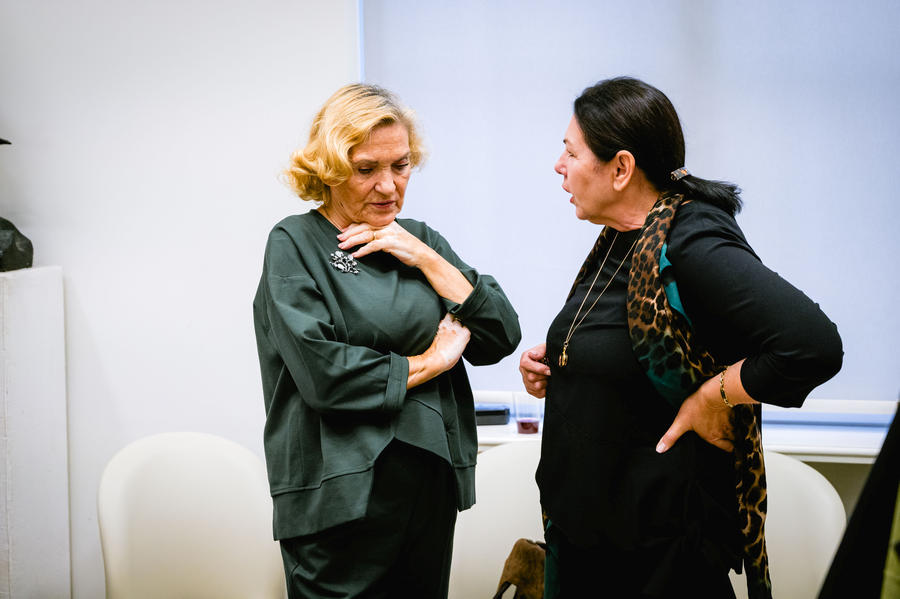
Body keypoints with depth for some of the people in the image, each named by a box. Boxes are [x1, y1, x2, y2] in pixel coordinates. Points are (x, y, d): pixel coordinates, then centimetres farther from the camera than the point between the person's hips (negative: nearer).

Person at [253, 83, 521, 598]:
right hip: (341, 497, -5)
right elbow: (322, 373, -17)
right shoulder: (295, 244, -5)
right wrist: (427, 364, -7)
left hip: (432, 483, 5)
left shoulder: (420, 241, 12)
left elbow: (501, 337, 3)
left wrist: (427, 260, -5)